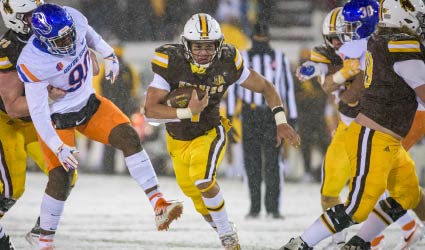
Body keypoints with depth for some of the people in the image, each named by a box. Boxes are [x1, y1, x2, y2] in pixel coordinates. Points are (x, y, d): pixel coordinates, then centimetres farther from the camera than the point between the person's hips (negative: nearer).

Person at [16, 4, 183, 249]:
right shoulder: (32, 64, -33)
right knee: (61, 178, -14)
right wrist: (58, 148, -31)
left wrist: (108, 55, 12)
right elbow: (38, 112, -26)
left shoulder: (73, 18, -19)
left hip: (88, 103, 5)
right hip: (56, 118, -5)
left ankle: (159, 205, -12)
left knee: (129, 137, -12)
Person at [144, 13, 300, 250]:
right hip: (179, 139, 2)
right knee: (199, 197, 12)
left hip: (210, 133, -2)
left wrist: (281, 122, -18)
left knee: (202, 179, -28)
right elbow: (151, 109, -27)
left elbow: (266, 87, -7)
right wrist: (188, 112, -40)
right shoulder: (172, 64, -26)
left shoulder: (227, 64, -21)